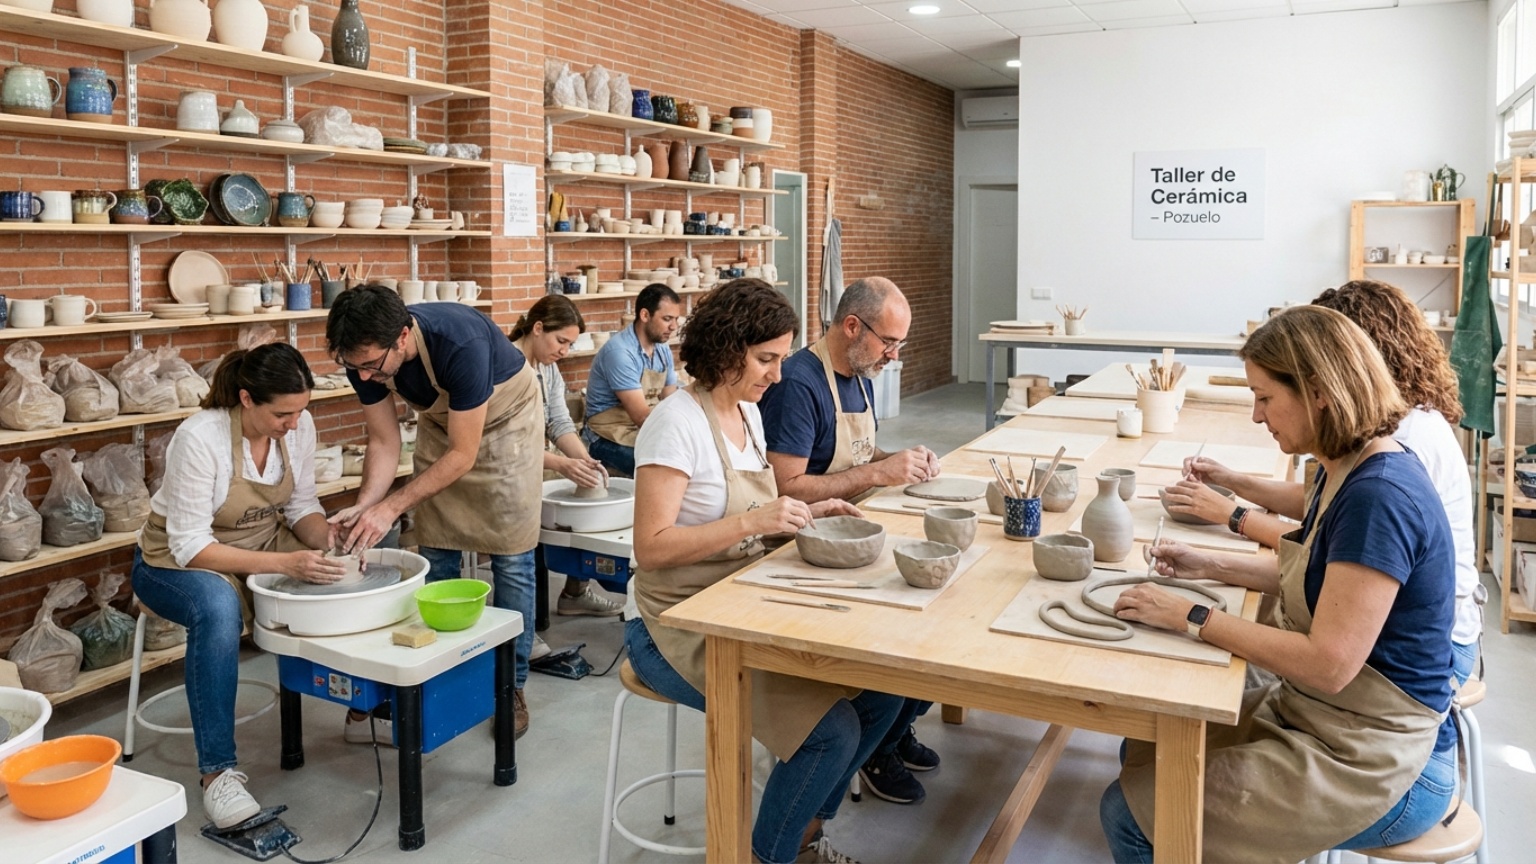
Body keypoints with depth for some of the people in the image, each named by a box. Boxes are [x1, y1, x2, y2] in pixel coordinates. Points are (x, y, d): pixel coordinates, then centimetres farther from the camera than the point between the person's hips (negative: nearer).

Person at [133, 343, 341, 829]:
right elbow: (190, 547, -28)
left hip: (264, 544, 6)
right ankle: (218, 771, -29)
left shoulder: (298, 424, -13)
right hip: (177, 559, -5)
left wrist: (331, 542, -23)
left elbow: (301, 505, -1)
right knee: (219, 608, -39)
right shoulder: (199, 437, -29)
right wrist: (284, 563, -37)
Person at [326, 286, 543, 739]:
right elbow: (384, 444, -11)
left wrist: (391, 507, -34)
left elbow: (462, 454, -31)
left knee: (511, 558, -5)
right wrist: (363, 506, -28)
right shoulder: (365, 357, -23)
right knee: (436, 556, 3)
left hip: (504, 417, -5)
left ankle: (511, 684, 7)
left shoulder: (461, 344, -40)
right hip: (440, 419, 5)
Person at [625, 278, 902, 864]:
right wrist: (753, 521, -28)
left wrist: (805, 514, 2)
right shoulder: (678, 423, -17)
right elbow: (651, 548, -23)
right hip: (685, 625, -8)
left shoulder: (748, 411, 9)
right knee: (832, 729, -20)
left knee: (880, 689, -4)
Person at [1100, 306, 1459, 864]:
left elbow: (1329, 663, -28)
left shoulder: (1379, 497, -26)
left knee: (1131, 816, -9)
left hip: (1376, 770, -9)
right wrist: (1209, 565, 7)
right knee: (1143, 753, 13)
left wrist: (1192, 619, -20)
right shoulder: (1343, 472, 3)